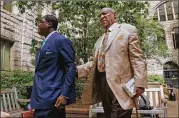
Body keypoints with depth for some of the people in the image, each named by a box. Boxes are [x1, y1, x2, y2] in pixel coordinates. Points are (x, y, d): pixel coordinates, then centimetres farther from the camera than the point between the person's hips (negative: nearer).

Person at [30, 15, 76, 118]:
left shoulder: (61, 40, -11)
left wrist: (64, 94, -21)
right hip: (42, 96, 9)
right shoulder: (46, 42, 17)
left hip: (51, 97, -9)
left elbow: (71, 67, -16)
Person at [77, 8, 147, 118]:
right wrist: (76, 69, 7)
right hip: (102, 83, 7)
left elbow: (138, 59, -6)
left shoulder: (128, 30, 2)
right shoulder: (100, 40, 22)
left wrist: (140, 83, -15)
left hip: (120, 85, -6)